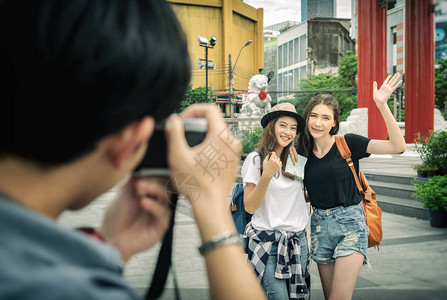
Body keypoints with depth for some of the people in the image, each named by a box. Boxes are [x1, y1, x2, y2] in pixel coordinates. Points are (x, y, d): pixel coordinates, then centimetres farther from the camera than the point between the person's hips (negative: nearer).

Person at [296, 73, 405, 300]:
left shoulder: (347, 143, -5)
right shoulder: (303, 152, 6)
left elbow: (397, 146, -16)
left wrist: (382, 105, -24)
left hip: (350, 224, -4)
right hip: (319, 226, 5)